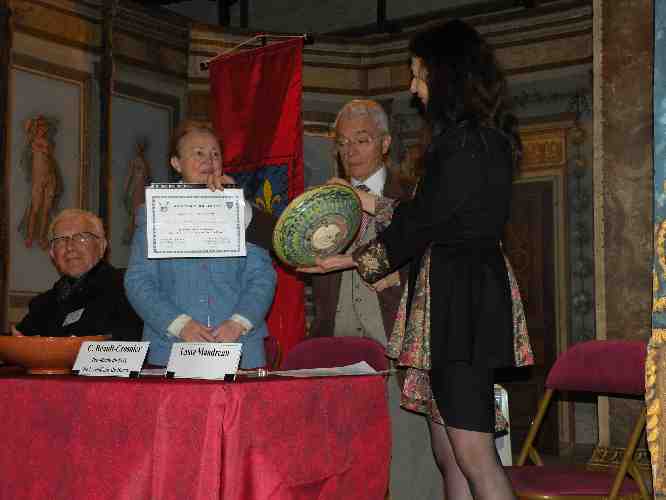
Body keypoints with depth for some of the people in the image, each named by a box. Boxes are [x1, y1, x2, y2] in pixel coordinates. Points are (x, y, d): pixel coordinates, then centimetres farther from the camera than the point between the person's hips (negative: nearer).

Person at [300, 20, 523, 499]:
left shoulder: (468, 141, -12)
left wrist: (353, 259, 2)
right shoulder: (477, 137, 18)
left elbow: (425, 221, -10)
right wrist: (373, 205, 32)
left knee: (472, 452, -11)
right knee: (448, 453, 9)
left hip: (463, 296, -10)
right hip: (449, 297, 10)